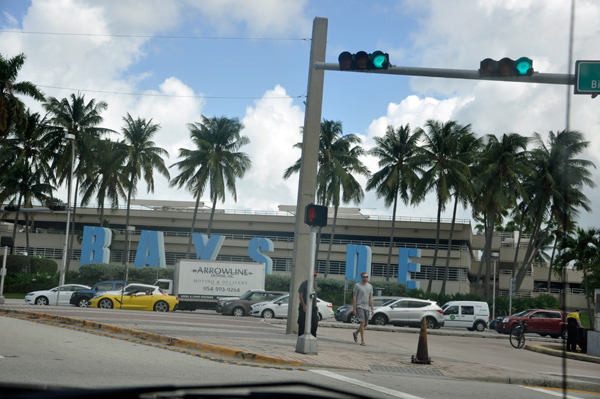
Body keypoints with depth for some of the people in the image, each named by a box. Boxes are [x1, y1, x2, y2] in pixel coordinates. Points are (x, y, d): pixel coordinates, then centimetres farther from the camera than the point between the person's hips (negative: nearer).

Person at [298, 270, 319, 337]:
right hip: (305, 307, -6)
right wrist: (304, 306, -18)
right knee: (302, 324, -1)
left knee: (315, 324, 4)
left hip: (313, 307, 6)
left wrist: (316, 305, 16)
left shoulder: (315, 283, 13)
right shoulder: (304, 283, -7)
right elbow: (300, 295, -10)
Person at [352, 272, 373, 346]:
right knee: (362, 323, -13)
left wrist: (372, 308, 4)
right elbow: (354, 297, -3)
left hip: (367, 307, 5)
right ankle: (362, 340, -9)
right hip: (359, 307, -5)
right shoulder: (357, 285, -2)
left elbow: (371, 298, 12)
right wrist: (354, 308, -9)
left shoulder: (370, 286, 13)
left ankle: (355, 333, 34)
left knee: (365, 324, 9)